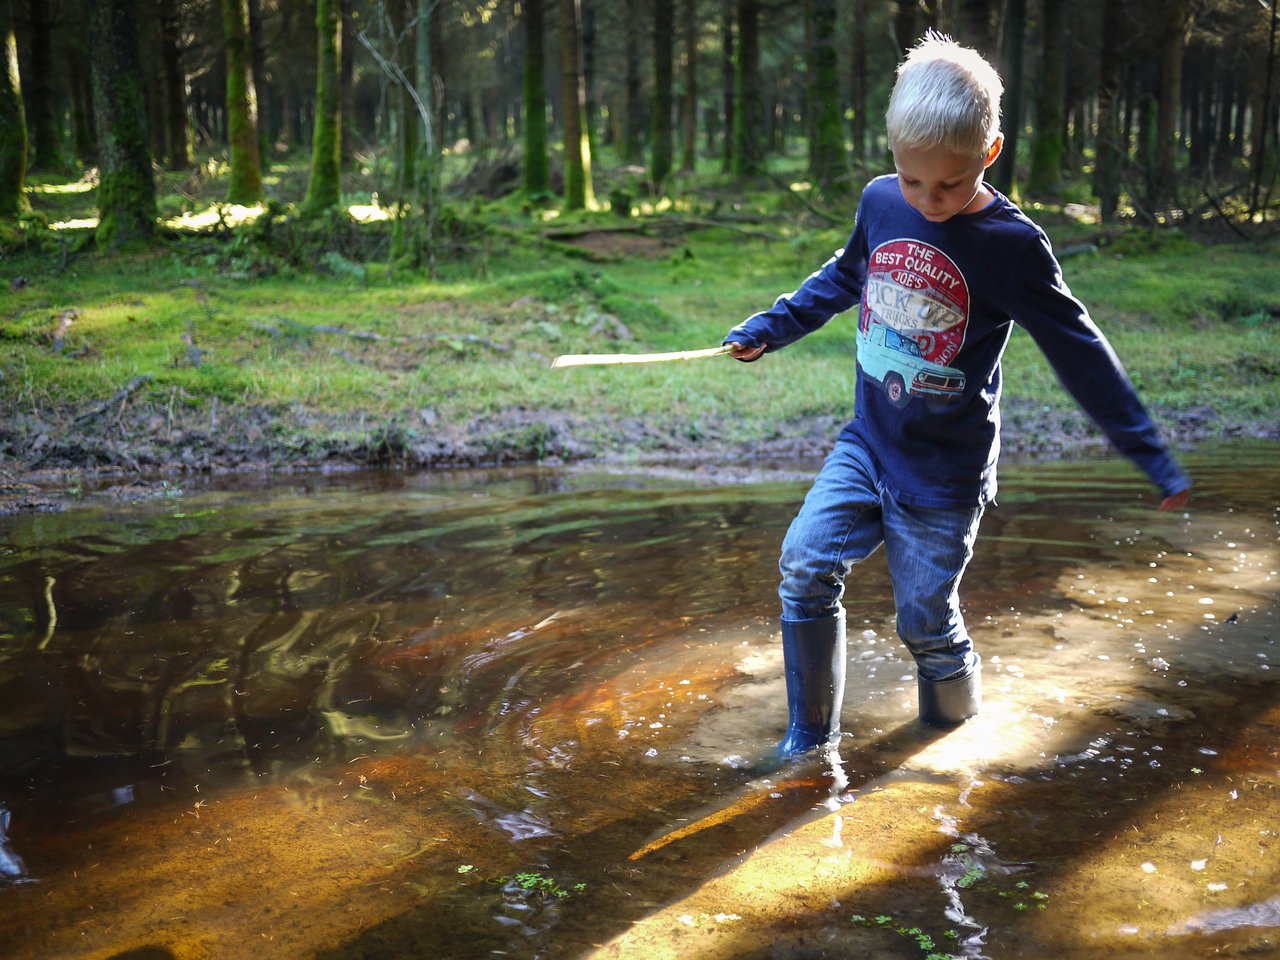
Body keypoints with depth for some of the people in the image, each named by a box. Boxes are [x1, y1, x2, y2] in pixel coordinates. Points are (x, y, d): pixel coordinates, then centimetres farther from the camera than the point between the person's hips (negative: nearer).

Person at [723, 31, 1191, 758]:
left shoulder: (1011, 245, -17)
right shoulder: (881, 204, -4)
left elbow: (1080, 352, -10)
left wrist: (1150, 454, -7)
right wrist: (769, 329, 20)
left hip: (945, 473, -4)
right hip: (867, 444, 5)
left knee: (927, 621, 2)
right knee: (804, 566, -6)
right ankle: (811, 738, 10)